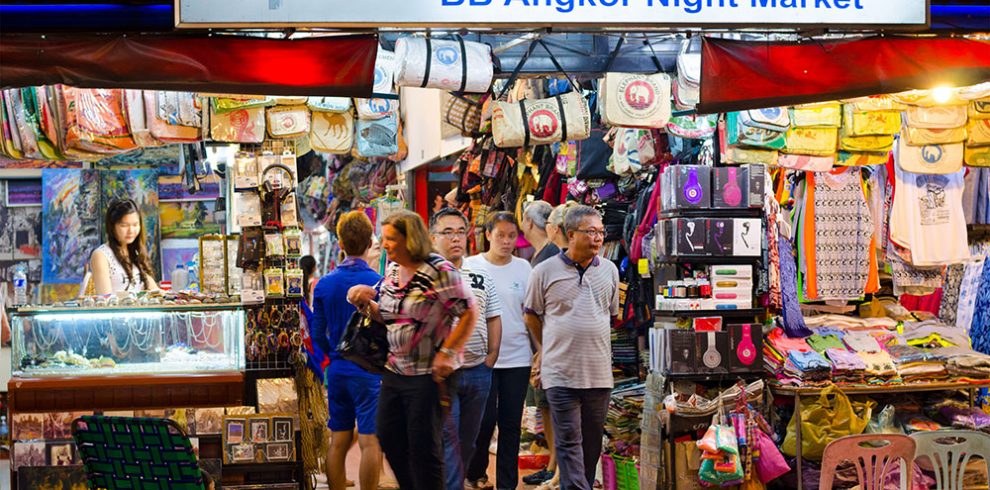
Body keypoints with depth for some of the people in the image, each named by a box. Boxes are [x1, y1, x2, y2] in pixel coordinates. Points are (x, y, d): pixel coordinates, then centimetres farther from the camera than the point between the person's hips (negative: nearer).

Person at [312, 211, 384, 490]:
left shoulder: (324, 284, 2)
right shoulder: (377, 283, -11)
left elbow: (318, 335, 7)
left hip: (337, 371, 5)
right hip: (369, 371, -5)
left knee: (338, 442, 11)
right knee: (370, 442, -3)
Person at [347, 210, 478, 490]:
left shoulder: (439, 271, -15)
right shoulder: (391, 272, 9)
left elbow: (469, 313, -15)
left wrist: (447, 353, -19)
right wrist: (366, 304, 0)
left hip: (428, 375, -8)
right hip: (394, 370, 8)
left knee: (424, 446, 0)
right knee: (389, 438, 14)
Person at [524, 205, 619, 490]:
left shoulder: (609, 271, 10)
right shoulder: (546, 271, -1)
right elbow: (532, 315, 11)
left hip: (599, 372, 3)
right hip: (561, 373, -3)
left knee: (592, 442, 10)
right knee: (569, 442, -5)